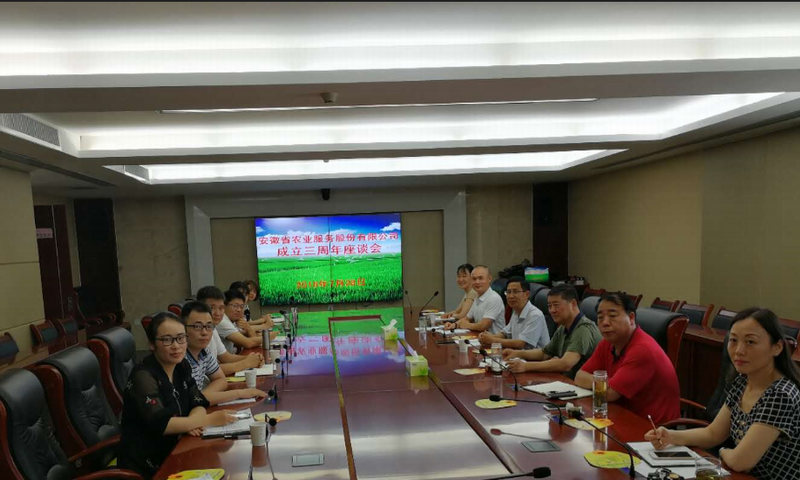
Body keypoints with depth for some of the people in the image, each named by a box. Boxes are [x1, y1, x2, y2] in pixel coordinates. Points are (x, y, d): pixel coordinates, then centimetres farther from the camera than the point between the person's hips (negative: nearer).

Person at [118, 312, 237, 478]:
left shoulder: (182, 366, 3)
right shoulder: (143, 376, -18)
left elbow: (199, 405, 3)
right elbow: (159, 423, -26)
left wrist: (190, 422, -19)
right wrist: (209, 420, -26)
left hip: (172, 454, 6)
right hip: (145, 466, -6)